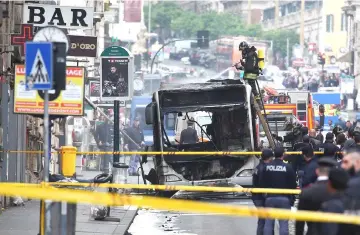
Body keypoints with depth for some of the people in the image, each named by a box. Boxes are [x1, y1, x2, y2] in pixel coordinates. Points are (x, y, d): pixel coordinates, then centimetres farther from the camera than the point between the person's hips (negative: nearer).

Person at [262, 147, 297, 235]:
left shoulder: (267, 167, -1)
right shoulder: (288, 168, -8)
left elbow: (263, 183, 4)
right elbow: (293, 185, -4)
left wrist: (264, 194, 17)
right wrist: (292, 199, 8)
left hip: (270, 198, 2)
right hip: (284, 198, -2)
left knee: (268, 223, 7)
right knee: (284, 224, 0)